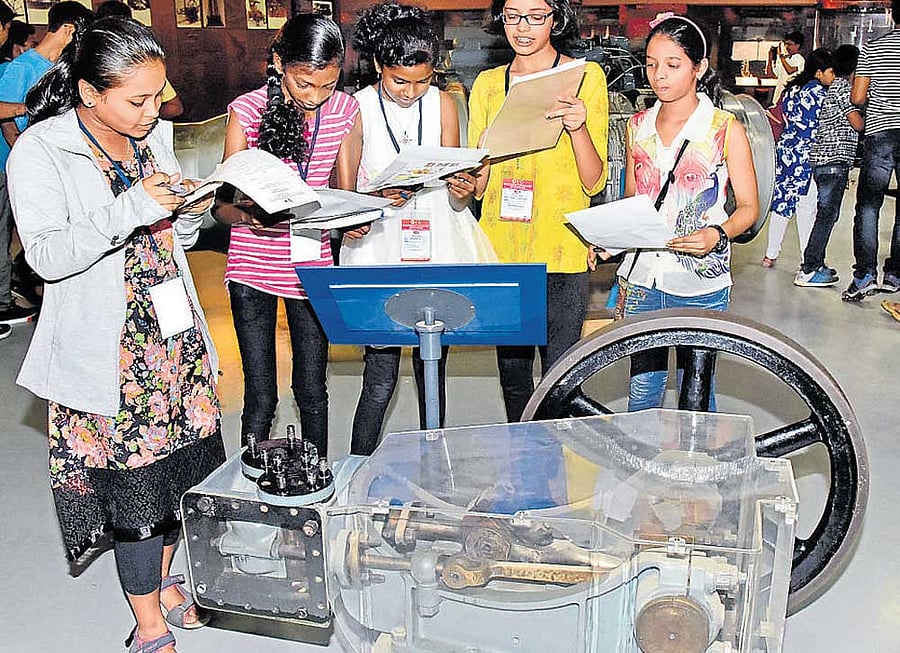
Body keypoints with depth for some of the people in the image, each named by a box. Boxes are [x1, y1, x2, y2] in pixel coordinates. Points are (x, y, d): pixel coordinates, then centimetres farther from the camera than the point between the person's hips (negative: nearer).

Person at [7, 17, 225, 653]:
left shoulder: (155, 134, 7)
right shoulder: (40, 152, -12)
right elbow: (48, 254, -20)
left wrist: (189, 212, -5)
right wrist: (131, 208, -28)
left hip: (175, 335, 6)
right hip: (111, 349, -6)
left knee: (177, 463, 13)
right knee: (134, 477, 1)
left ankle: (164, 582, 38)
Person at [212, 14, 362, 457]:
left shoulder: (345, 111, -3)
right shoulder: (247, 110, -12)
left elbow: (345, 194, 4)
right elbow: (222, 204, -9)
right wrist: (249, 216, -32)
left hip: (313, 264, 2)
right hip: (254, 266, -2)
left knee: (311, 390, 12)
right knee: (261, 396, 2)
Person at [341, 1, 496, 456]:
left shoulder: (442, 104, 7)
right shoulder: (357, 109, -3)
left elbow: (455, 195, 8)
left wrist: (461, 189, -15)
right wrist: (378, 197, -22)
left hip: (436, 250, 3)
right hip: (379, 251, -3)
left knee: (433, 370, 10)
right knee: (381, 379, -6)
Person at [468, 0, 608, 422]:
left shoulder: (586, 76, 1)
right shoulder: (487, 84, 11)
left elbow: (594, 182, -4)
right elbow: (477, 185, 12)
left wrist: (578, 128, -22)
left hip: (561, 250, -3)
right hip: (501, 249, 4)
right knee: (511, 370, 12)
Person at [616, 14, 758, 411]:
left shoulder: (725, 129, -4)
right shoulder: (637, 127, 8)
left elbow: (748, 207, -2)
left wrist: (718, 235, -22)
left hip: (700, 286, -3)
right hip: (641, 278, 3)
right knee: (641, 390, 9)